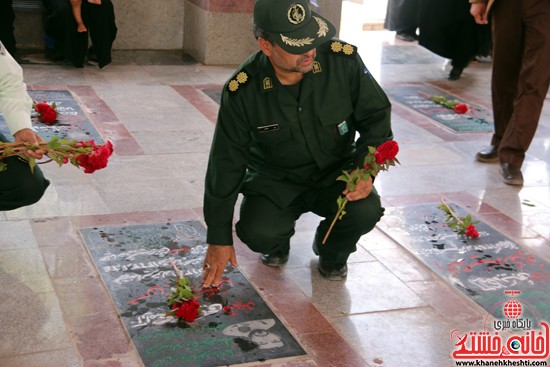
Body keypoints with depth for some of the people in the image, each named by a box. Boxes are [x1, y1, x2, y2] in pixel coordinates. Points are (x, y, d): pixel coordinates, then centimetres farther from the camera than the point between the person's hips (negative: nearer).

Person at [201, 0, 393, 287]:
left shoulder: (343, 60, -19)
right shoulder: (242, 91, -20)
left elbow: (377, 115, -5)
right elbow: (226, 166, -12)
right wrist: (219, 238, -9)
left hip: (335, 174, 1)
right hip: (274, 181, -1)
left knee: (366, 210, -29)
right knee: (258, 234, -29)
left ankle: (332, 253, 8)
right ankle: (278, 243, 13)